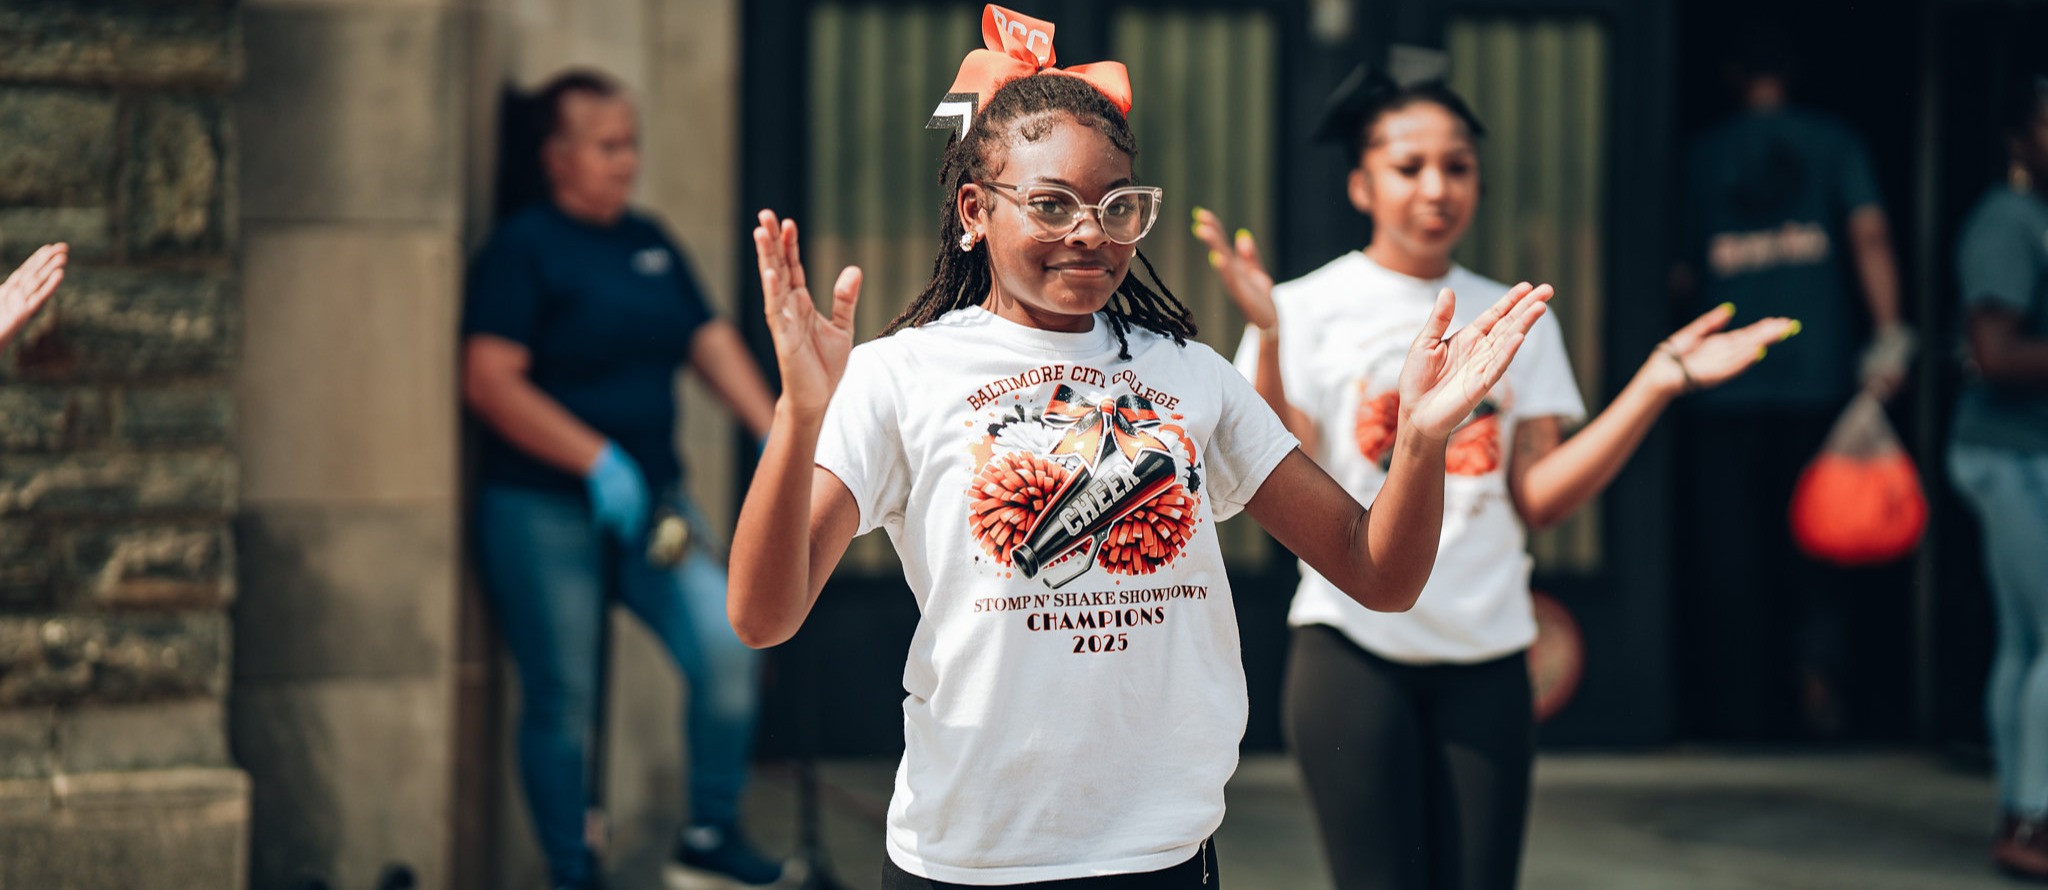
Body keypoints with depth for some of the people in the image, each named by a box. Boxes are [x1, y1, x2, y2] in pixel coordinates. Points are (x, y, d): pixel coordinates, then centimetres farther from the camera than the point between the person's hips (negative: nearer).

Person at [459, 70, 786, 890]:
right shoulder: (522, 250, -7)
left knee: (730, 644, -12)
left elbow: (711, 343, 15)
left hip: (650, 504, 5)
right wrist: (596, 460, -21)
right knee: (561, 699, 2)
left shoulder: (650, 246, 13)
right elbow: (488, 382, -16)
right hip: (542, 509, -5)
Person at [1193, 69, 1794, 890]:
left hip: (1486, 658, 3)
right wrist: (1268, 338, -21)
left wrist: (1659, 382, -4)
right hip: (1353, 650, -3)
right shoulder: (1311, 309, 1)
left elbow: (1538, 499, 3)